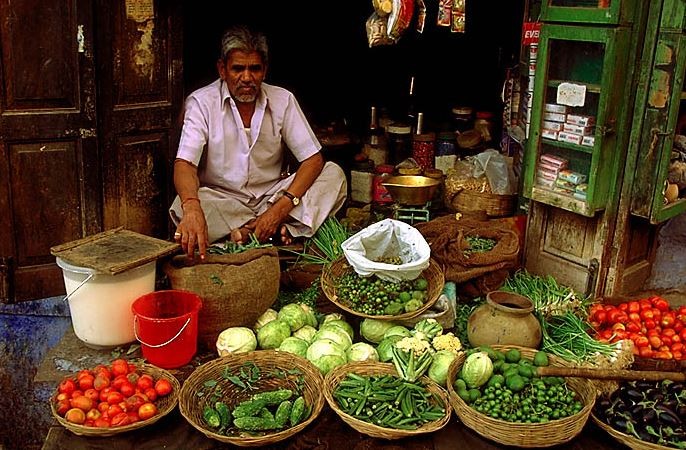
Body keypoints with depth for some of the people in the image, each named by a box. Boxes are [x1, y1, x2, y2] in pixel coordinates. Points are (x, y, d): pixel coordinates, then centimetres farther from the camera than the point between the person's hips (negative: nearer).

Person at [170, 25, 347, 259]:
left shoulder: (282, 100, -3)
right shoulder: (201, 102, -10)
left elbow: (314, 159, -7)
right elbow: (184, 164, -22)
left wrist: (281, 207, -24)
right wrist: (192, 208, -46)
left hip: (271, 196, 3)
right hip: (223, 199, -2)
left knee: (334, 174, -17)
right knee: (183, 207, -34)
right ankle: (281, 229, -25)